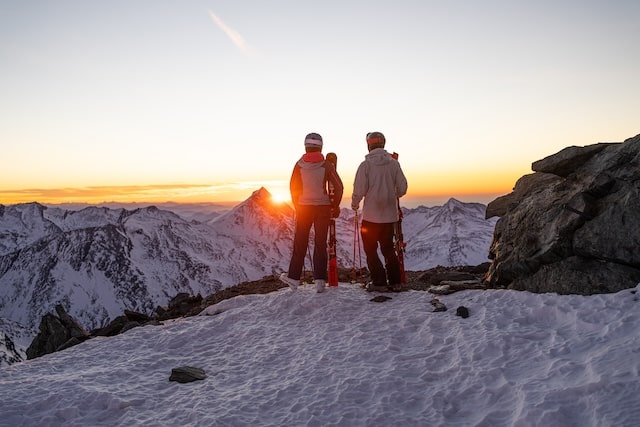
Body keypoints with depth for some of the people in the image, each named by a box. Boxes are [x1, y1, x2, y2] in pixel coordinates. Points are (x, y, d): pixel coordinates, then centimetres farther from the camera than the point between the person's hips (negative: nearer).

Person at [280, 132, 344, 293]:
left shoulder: (299, 164, -2)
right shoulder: (326, 165, -4)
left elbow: (293, 187, 2)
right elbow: (338, 186, -5)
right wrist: (335, 206, 7)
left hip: (303, 207, 1)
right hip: (323, 207, 0)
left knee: (300, 242, 11)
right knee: (320, 243, 6)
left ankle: (293, 277, 16)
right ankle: (320, 280, 4)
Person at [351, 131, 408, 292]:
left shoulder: (365, 165, -10)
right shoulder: (394, 163, 1)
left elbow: (359, 190, -14)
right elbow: (402, 189, 2)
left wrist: (355, 204, 6)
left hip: (371, 215, -4)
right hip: (389, 214, 5)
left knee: (370, 249, 7)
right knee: (388, 248, 17)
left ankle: (379, 282, 4)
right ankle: (395, 282, 19)